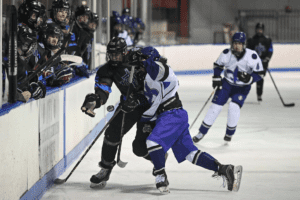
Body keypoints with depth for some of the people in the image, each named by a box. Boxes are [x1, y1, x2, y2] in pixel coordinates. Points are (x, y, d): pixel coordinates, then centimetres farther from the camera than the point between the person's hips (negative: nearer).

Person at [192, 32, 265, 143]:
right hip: (227, 83, 2)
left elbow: (260, 74, -14)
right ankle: (202, 132, 7)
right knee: (216, 106, -5)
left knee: (234, 107, -21)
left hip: (242, 87, -2)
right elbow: (218, 65, 4)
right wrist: (216, 78, -8)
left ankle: (229, 133, 1)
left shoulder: (252, 56, -21)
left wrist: (249, 78, -31)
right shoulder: (227, 53, -14)